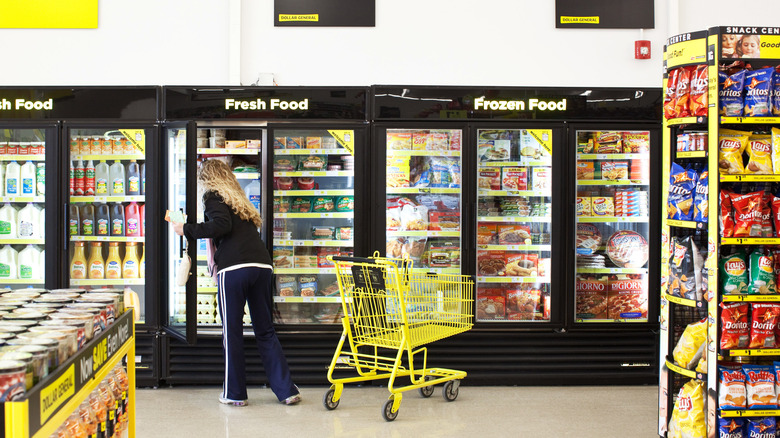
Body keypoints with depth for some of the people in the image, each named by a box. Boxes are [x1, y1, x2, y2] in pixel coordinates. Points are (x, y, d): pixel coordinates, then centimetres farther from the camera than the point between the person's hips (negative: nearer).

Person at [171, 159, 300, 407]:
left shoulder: (213, 196, 7)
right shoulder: (239, 199, 28)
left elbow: (222, 225, -10)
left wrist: (187, 230, -2)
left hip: (233, 268, -6)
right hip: (262, 266, 6)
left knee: (232, 332, 4)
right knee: (265, 331, 11)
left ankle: (234, 393, 10)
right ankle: (286, 390, 9)